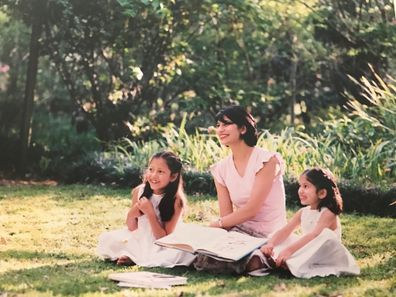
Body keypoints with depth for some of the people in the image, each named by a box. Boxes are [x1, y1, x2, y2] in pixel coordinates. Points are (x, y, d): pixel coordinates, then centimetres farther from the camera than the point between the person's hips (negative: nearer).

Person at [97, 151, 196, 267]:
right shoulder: (139, 191, -9)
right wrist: (132, 214, -21)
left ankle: (133, 259, -15)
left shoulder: (176, 201, -20)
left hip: (161, 247, -2)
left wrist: (150, 213, -28)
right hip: (139, 240, 2)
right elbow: (131, 228, 1)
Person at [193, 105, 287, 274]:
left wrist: (216, 224, -10)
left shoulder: (266, 160, -9)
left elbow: (252, 209, -15)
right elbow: (227, 216, 3)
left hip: (268, 236, -6)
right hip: (240, 230, 6)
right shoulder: (221, 169, 9)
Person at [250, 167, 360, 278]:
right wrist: (270, 244, -22)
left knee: (326, 235, -34)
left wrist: (290, 250, -41)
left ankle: (290, 264, -40)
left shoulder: (327, 214, -15)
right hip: (308, 254, 7)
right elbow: (285, 231, -2)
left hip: (325, 255, -7)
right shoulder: (303, 212, 7)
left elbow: (314, 235, -30)